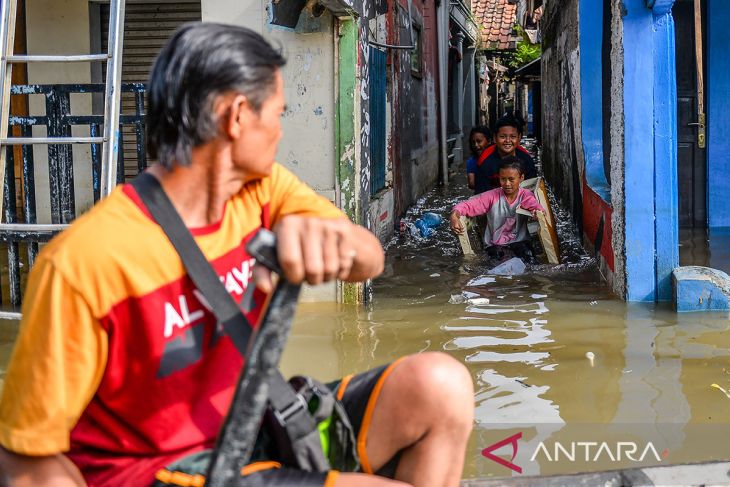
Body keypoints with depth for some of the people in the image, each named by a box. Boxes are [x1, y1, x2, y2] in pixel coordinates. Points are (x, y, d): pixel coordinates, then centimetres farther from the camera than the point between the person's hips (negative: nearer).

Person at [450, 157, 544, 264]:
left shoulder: (526, 196, -2)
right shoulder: (492, 196, -4)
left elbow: (536, 206, -21)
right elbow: (468, 205, -11)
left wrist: (539, 213, -46)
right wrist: (454, 215, -32)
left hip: (520, 242, 0)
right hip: (495, 244, 0)